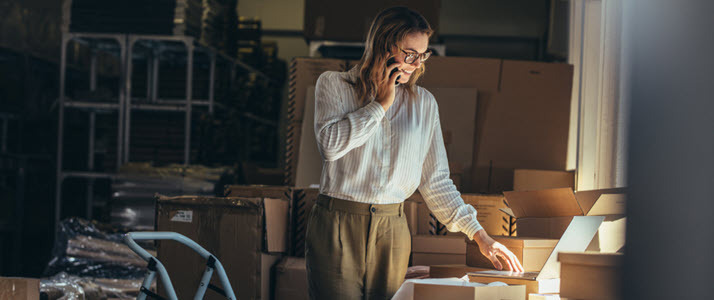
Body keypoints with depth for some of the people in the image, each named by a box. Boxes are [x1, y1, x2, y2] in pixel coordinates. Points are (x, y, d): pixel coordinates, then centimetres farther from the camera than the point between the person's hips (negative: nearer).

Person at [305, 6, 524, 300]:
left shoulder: (424, 103, 10)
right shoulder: (333, 84, 3)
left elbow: (435, 180, 11)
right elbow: (330, 144, -15)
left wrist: (478, 234, 3)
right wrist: (380, 104, -7)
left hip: (393, 231, 3)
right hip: (338, 223, -3)